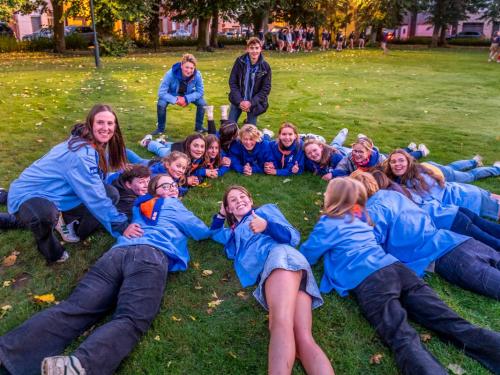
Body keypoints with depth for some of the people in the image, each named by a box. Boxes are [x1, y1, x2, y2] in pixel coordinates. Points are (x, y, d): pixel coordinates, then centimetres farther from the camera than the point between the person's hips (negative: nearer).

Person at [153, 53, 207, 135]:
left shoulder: (197, 75, -33)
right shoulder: (170, 74, -37)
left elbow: (200, 92, -20)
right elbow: (161, 93, -31)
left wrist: (187, 99, -33)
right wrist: (176, 100, -40)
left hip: (188, 94, 2)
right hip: (172, 94, -2)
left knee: (202, 103, -19)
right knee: (161, 104, -29)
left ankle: (199, 127, 6)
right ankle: (160, 128, -3)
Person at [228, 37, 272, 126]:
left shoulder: (265, 67, -11)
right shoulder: (240, 61, -10)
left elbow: (266, 89, -8)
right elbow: (232, 82, -6)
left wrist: (251, 103, -18)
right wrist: (240, 101, -17)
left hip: (254, 103, -1)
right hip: (238, 100, 1)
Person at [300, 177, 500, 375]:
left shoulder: (328, 224, 11)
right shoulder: (359, 218, 29)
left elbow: (307, 256, 18)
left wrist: (312, 238, 38)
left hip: (367, 282, -6)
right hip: (396, 268, 6)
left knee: (403, 339, -24)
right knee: (451, 322, -6)